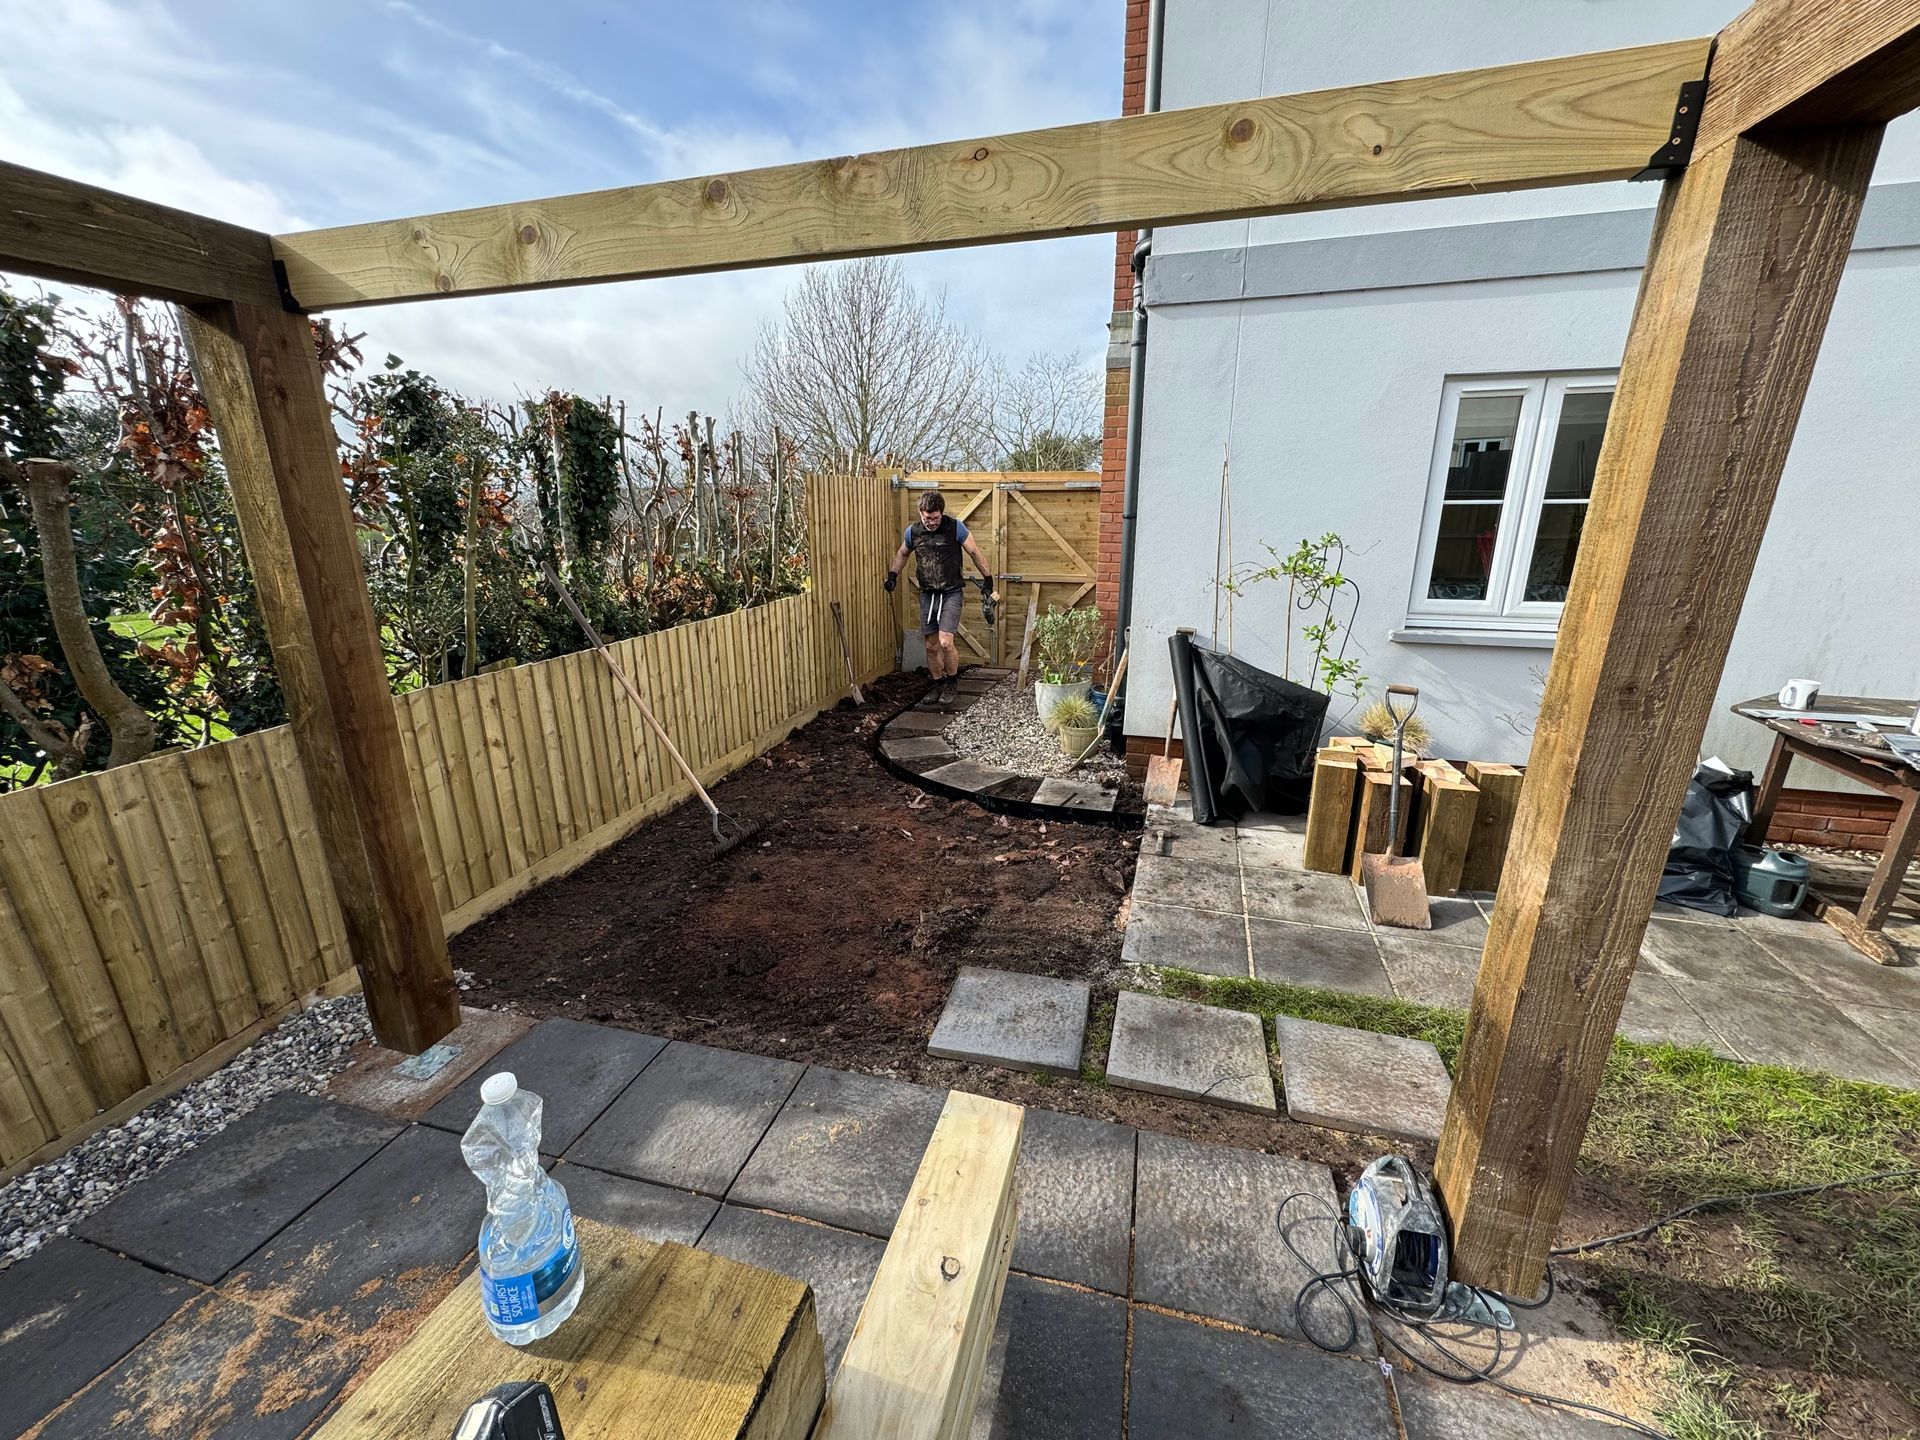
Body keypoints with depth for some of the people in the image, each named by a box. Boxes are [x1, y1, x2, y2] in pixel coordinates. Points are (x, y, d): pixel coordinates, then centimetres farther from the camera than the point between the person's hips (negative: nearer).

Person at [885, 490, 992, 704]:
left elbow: (975, 552, 0)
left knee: (945, 642, -16)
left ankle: (950, 683, 7)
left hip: (951, 592, -4)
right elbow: (902, 553, 19)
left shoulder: (955, 527, -10)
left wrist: (987, 579, 2)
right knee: (931, 645, 7)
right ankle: (938, 685, 24)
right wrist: (893, 575, 6)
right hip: (927, 594, 4)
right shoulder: (913, 531, 0)